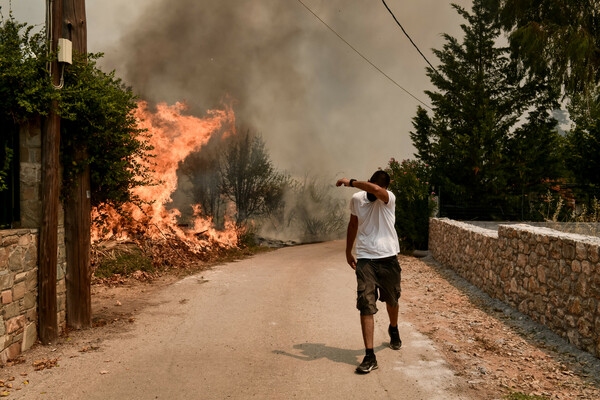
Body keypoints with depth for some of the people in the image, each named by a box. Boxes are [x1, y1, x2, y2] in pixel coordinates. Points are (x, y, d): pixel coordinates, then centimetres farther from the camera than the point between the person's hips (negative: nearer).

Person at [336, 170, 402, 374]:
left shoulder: (388, 198, -10)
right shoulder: (356, 199, 3)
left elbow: (376, 190, -36)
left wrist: (351, 182, -25)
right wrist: (348, 251, 25)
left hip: (388, 259, -1)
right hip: (365, 260, 2)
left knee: (391, 300, 18)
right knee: (366, 305, -9)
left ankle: (393, 330, 51)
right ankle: (369, 356, -8)